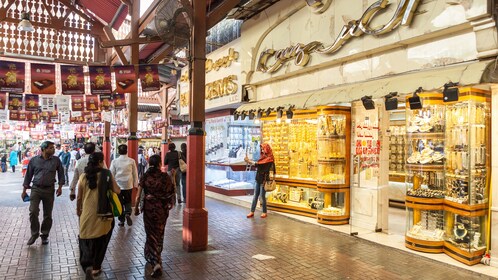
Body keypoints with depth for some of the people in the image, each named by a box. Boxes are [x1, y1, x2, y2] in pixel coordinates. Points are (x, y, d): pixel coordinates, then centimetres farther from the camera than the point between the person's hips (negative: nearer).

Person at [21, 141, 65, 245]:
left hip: (49, 190, 1)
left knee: (48, 214, 7)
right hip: (36, 189, -1)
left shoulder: (56, 160, 2)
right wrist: (24, 190, 7)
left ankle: (45, 235, 22)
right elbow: (28, 175, 7)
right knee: (33, 212, -11)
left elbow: (61, 173, 9)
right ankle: (34, 233, 10)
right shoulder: (34, 160, 1)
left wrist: (60, 187, -1)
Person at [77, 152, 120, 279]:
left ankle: (88, 266, -7)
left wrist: (78, 210, 23)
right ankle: (96, 267, 23)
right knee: (100, 241, 15)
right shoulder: (107, 174, -7)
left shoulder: (84, 176, 0)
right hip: (103, 214, -1)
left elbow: (79, 198, 6)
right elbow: (117, 191, -13)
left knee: (86, 241, 12)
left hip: (88, 214, 1)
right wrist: (114, 183, 8)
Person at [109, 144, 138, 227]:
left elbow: (112, 174, -1)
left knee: (120, 202, 11)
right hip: (128, 185, 0)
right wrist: (135, 184, 11)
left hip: (118, 185, 0)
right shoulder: (131, 161, -5)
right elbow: (135, 174, 1)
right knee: (128, 201, 16)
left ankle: (121, 220, 14)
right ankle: (128, 213, -9)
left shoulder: (115, 161, -6)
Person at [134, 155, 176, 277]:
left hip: (149, 207, -1)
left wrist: (136, 207, 6)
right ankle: (157, 257, 38)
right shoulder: (165, 177, -10)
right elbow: (172, 191, -3)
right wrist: (172, 177, 6)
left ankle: (156, 263, -1)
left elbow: (138, 194, -7)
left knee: (151, 234, 10)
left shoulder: (145, 177, -9)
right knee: (159, 233, 21)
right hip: (162, 208, 1)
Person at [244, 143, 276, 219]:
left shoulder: (269, 158, -13)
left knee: (262, 196, 1)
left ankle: (264, 212, 15)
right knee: (255, 196, 8)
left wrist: (249, 161, -21)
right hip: (258, 179, 7)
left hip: (264, 180, -7)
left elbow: (259, 164, -23)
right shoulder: (263, 156, 12)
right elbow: (258, 165, 9)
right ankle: (252, 212, 13)